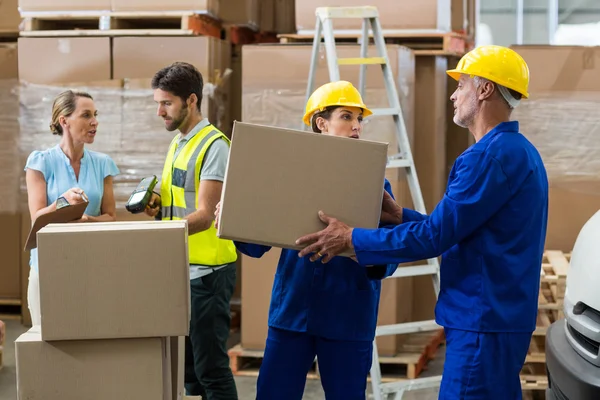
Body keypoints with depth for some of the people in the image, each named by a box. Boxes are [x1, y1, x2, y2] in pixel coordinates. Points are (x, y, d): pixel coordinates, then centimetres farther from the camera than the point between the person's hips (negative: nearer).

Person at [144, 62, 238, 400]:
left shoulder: (214, 146, -13)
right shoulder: (177, 143, 13)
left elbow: (204, 216, -19)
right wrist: (159, 205, 2)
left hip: (207, 271, -9)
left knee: (210, 367, -4)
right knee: (187, 367, 13)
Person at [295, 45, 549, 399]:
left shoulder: (492, 155, -18)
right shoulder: (518, 151, 15)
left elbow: (436, 235, -20)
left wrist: (352, 240, -12)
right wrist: (401, 215, 19)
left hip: (483, 323, -10)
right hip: (500, 316, 10)